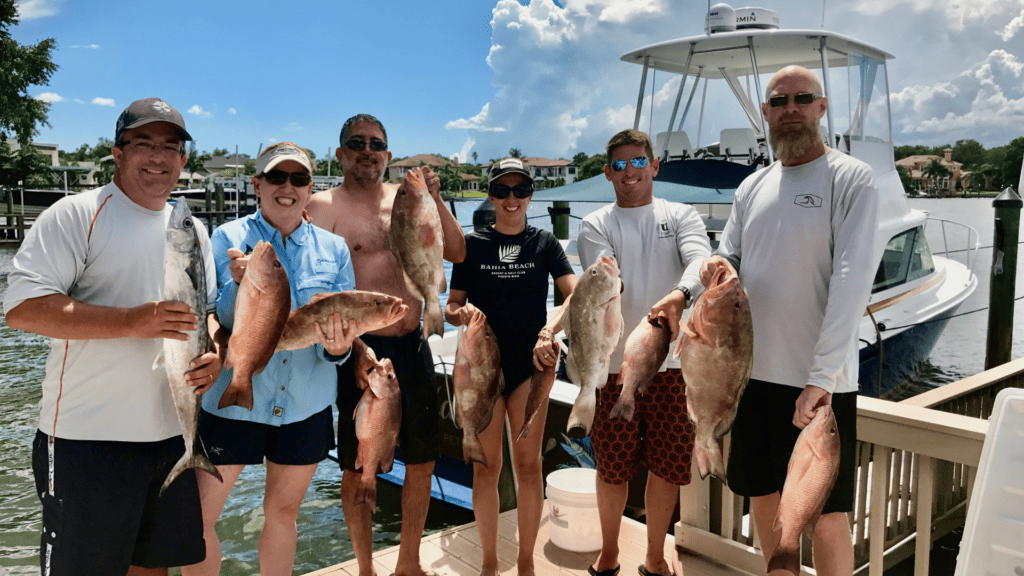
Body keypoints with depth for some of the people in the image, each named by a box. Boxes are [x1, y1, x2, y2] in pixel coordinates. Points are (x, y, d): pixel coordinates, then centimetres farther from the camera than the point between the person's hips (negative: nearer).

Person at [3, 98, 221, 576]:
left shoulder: (193, 230, 13)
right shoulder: (75, 214, -8)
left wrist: (214, 352, -1)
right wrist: (132, 321, -25)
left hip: (172, 433, 6)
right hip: (86, 440, -6)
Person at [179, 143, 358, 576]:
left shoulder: (333, 249, 2)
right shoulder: (228, 239, -4)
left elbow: (346, 326, 1)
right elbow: (218, 322, -10)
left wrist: (337, 347, -22)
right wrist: (240, 284, -30)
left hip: (306, 405, 2)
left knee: (283, 509, 17)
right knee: (195, 517, 1)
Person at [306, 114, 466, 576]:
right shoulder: (324, 206, -5)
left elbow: (456, 253, 5)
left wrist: (435, 201, -8)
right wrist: (355, 348, -22)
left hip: (413, 346, 5)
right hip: (362, 351, -5)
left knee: (422, 460, 14)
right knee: (358, 468, 7)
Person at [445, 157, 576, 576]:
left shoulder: (544, 242, 5)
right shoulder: (471, 244, 6)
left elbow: (576, 297, -7)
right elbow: (451, 308, 6)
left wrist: (549, 330, -25)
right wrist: (460, 313, -18)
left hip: (530, 362, 0)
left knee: (528, 463, 3)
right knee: (486, 466, 4)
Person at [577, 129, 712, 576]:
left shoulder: (681, 216, 8)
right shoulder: (595, 225, 6)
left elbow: (701, 259, -13)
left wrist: (679, 295, -36)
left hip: (673, 359, 1)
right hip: (617, 361, -1)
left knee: (668, 465, 9)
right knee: (613, 467, 9)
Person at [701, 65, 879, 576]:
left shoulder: (851, 179, -7)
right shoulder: (752, 186, 11)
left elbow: (853, 279, -16)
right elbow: (731, 257, 15)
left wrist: (822, 376, -24)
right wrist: (716, 266, -11)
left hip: (818, 379, -6)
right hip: (753, 368, 6)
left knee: (825, 510, 4)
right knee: (763, 495, 17)